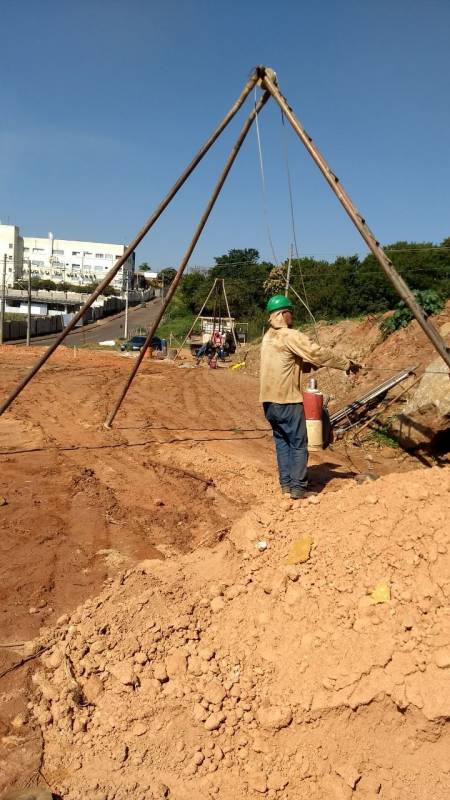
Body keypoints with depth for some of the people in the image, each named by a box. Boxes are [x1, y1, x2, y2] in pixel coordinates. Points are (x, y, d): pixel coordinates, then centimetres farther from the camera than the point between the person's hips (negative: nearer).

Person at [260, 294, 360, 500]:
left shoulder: (268, 337, 14)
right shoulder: (290, 336, -12)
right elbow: (319, 354, -14)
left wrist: (310, 365, 16)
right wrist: (346, 364, -5)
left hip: (268, 400, 8)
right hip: (287, 400, -8)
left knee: (281, 441, 15)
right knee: (298, 444, 1)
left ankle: (286, 484, 18)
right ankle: (298, 488, 2)